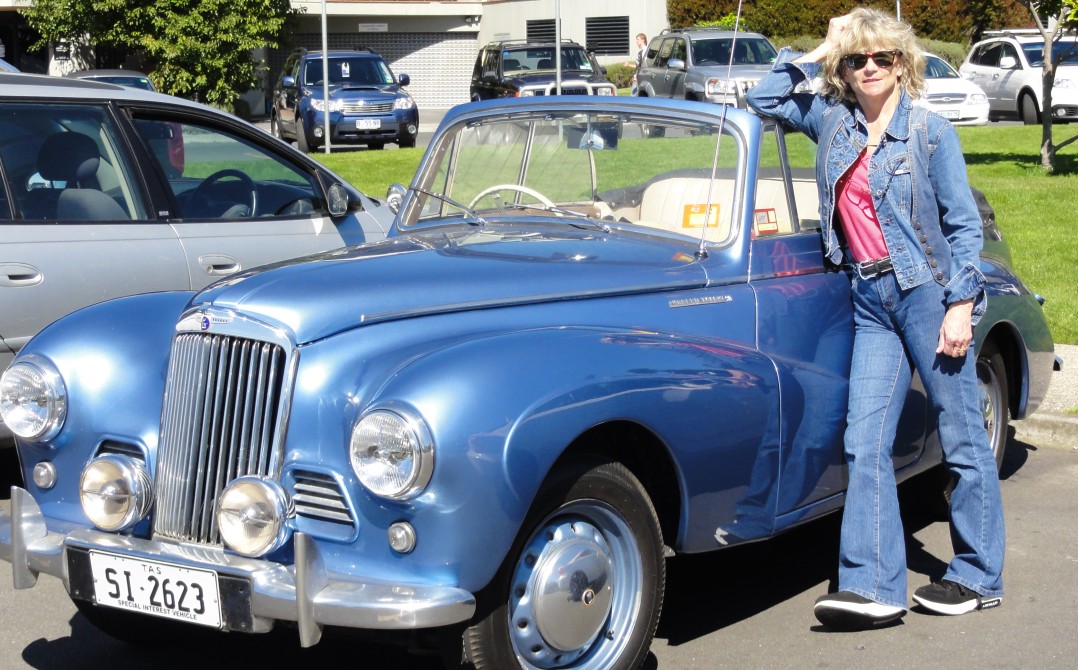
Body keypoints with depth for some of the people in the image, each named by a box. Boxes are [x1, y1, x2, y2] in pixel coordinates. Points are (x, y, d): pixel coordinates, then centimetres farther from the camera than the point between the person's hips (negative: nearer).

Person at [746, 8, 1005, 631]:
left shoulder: (931, 130, -3)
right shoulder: (833, 119, 10)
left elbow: (965, 224, -3)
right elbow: (765, 99, 20)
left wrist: (961, 305, -11)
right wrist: (816, 53, 10)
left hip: (929, 292, -5)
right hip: (872, 301, 5)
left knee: (963, 439, 4)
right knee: (866, 446, -3)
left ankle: (979, 578, 14)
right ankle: (874, 587, -4)